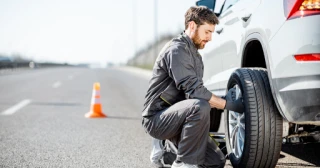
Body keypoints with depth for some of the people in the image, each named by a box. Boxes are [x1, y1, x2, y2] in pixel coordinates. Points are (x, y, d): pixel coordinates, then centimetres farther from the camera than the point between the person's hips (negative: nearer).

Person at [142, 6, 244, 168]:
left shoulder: (195, 55, 16)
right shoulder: (177, 49, -16)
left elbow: (196, 91, 15)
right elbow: (193, 90, -24)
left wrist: (223, 100, -1)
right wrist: (227, 104, -18)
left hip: (174, 116, 9)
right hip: (157, 118, -9)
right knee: (199, 106, -36)